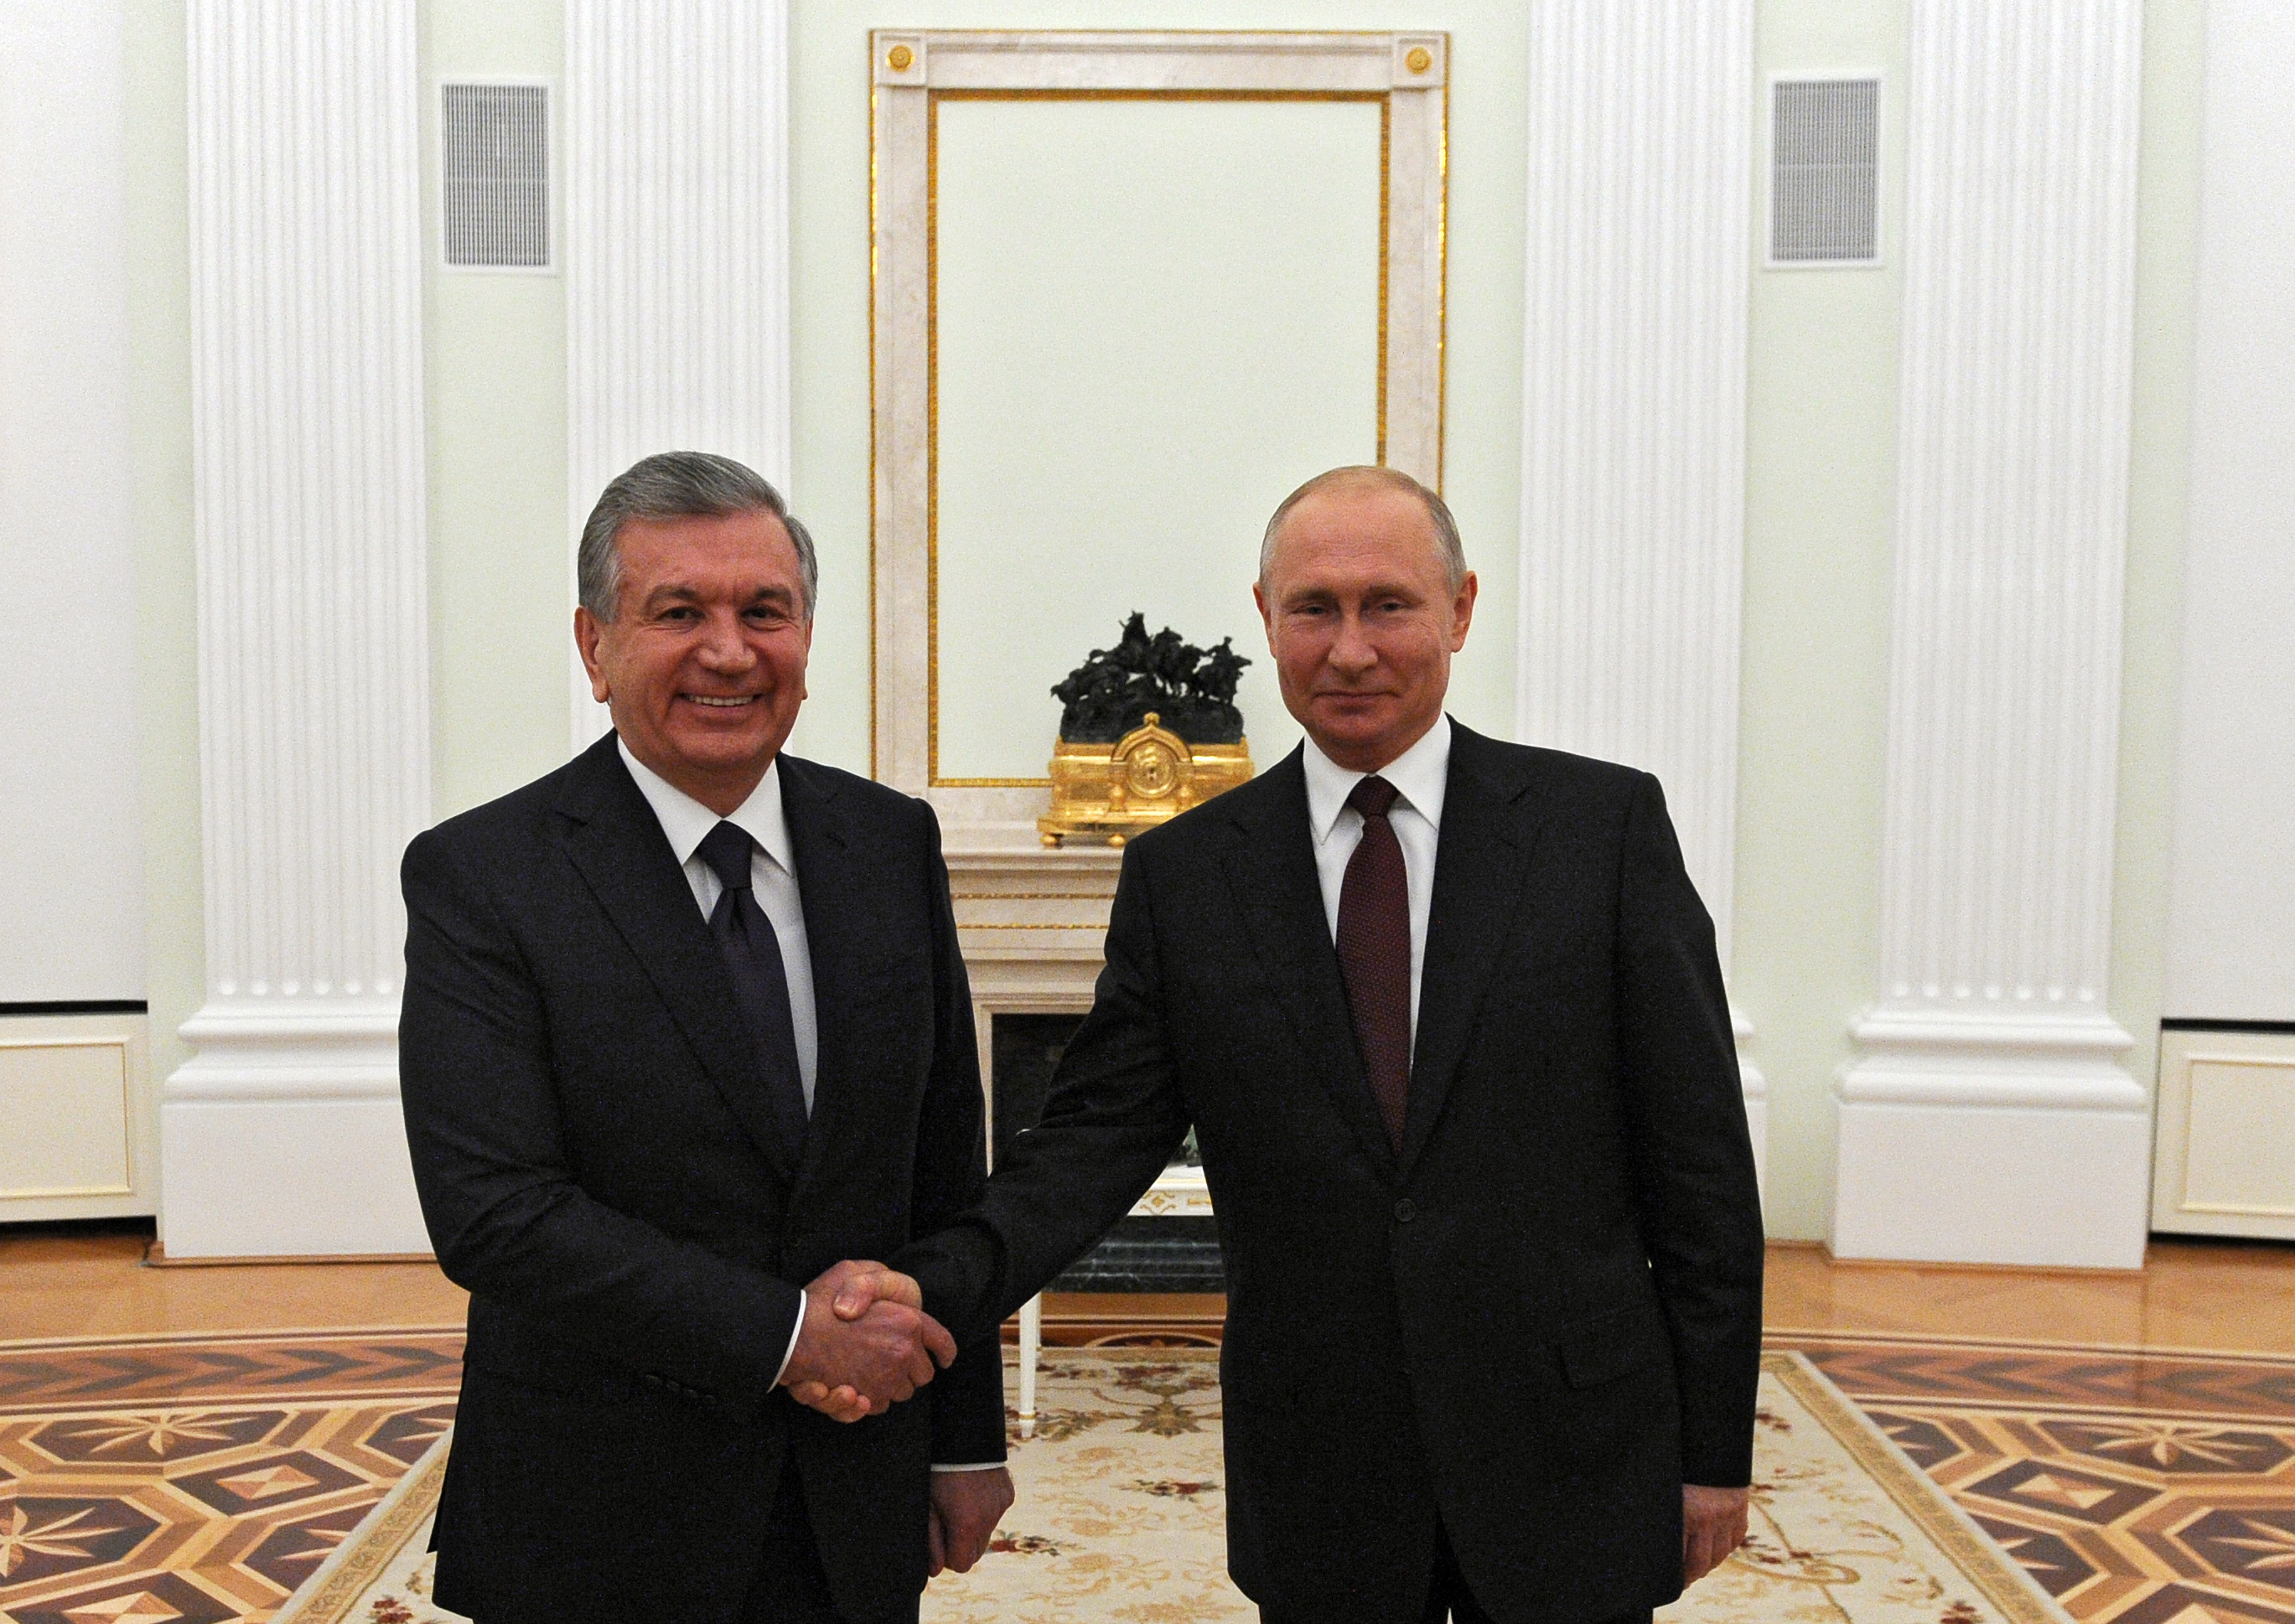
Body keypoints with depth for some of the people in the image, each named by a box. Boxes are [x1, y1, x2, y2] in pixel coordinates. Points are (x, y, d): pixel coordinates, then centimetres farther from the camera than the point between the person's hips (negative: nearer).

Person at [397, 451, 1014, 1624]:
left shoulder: (891, 844, 0)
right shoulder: (480, 878, -12)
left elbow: (947, 1166, 4)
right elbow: (489, 1213, -19)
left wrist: (968, 1437, 6)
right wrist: (786, 1331, -21)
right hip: (600, 1524, -3)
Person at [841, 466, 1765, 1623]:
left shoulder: (1604, 824, -4)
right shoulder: (1182, 874, 0)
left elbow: (1695, 1149, -3)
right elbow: (1101, 1129, -2)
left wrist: (1714, 1448, -3)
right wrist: (939, 1283, -21)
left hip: (1571, 1457, -1)